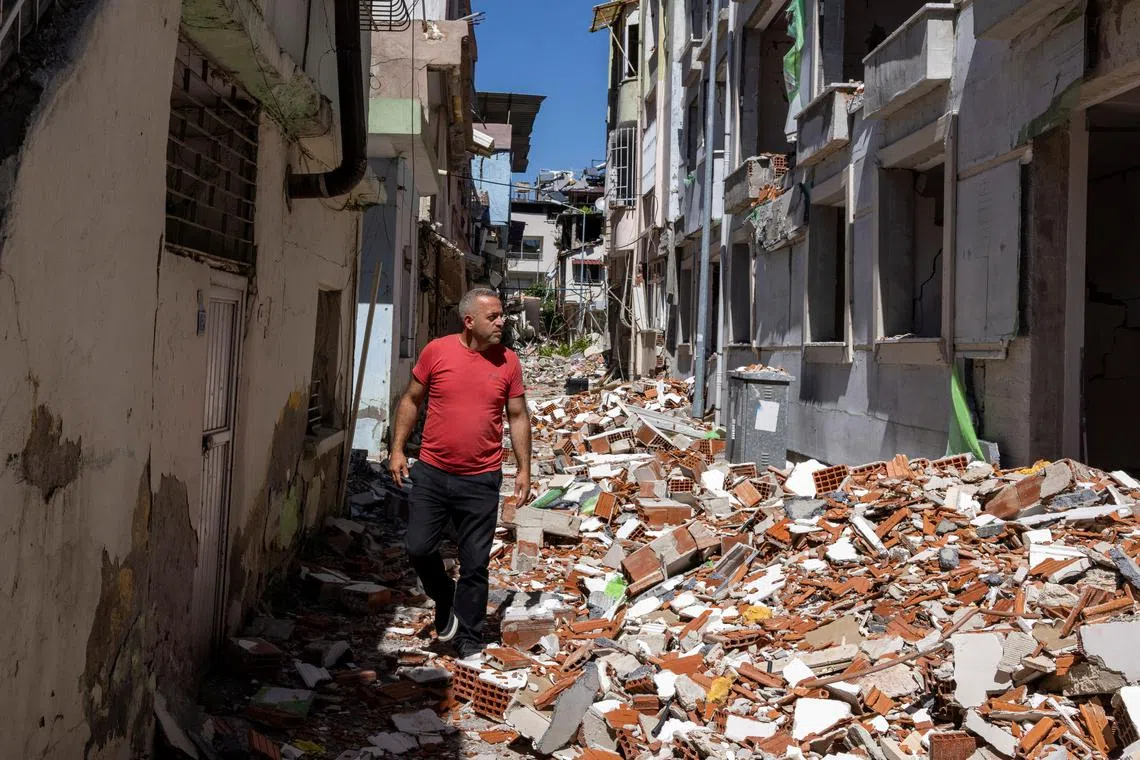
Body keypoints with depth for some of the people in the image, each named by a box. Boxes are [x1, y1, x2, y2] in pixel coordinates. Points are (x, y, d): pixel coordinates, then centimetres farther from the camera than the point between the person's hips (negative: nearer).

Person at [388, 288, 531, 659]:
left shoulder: (508, 361, -1)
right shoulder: (436, 351, -3)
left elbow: (518, 417, 6)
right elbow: (411, 400, 7)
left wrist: (524, 469, 2)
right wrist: (398, 449, 3)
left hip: (481, 480, 0)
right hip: (432, 473, 1)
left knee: (475, 565, 5)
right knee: (419, 549, 4)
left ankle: (469, 638, 20)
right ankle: (446, 600, 34)